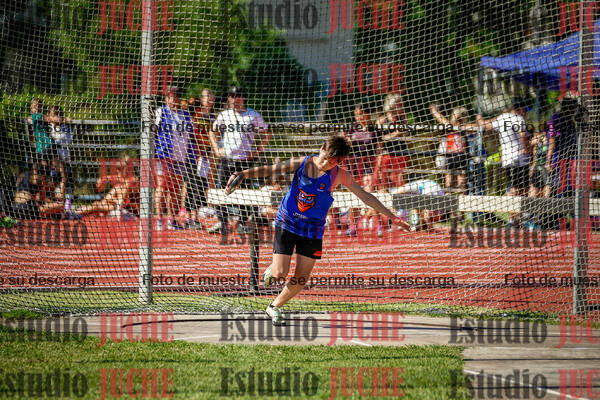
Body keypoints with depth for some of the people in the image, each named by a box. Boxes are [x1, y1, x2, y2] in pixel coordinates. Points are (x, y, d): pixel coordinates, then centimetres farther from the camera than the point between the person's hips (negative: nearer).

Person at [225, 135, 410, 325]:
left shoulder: (339, 175, -9)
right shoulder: (302, 163, -8)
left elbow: (366, 197, -2)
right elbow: (270, 170, -1)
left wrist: (392, 217, -2)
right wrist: (243, 173, -13)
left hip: (313, 229, 1)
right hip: (287, 222, -1)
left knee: (301, 279, -1)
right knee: (280, 274, -11)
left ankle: (275, 307, 23)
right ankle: (273, 269, 27)